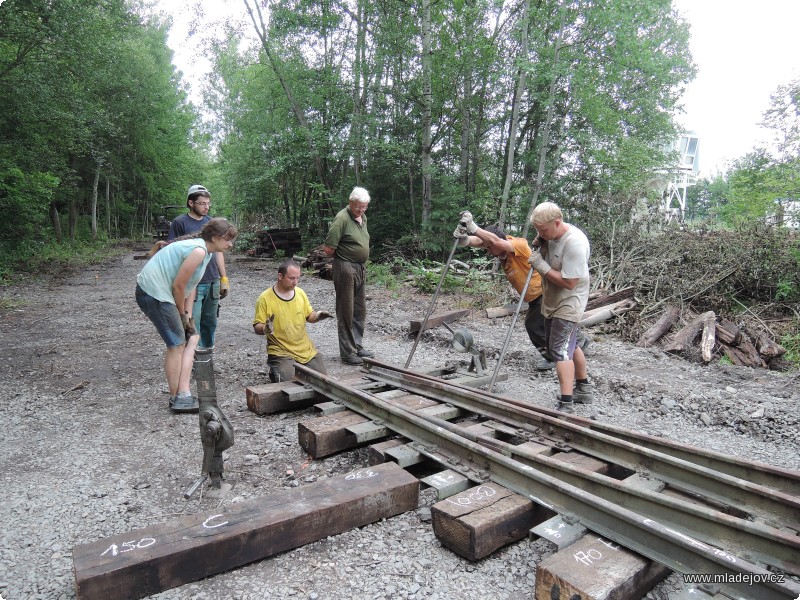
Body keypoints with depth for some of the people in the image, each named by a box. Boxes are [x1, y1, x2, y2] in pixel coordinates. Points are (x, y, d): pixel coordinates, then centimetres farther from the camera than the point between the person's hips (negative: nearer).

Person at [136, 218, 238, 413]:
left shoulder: (206, 252, 11)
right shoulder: (198, 251, -21)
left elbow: (191, 286, 11)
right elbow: (178, 285, -19)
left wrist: (187, 315, 4)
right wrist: (183, 314, -6)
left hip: (159, 293, 10)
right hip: (154, 293, -10)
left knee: (190, 339, 8)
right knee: (177, 345, -4)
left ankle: (183, 395, 8)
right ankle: (177, 399, 9)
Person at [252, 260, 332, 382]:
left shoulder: (300, 292, 3)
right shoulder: (265, 298, -12)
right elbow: (257, 327, -8)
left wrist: (318, 315, -8)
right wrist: (265, 329, -30)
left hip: (306, 350, 5)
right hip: (281, 352, -5)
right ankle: (275, 373, 11)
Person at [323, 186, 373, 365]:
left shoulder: (362, 218, 12)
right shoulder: (342, 218, -15)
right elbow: (329, 249, -18)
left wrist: (361, 264, 14)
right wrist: (343, 256, -1)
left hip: (360, 268, 9)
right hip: (345, 268, -9)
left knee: (359, 311, 15)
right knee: (346, 312, -2)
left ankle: (357, 347, 27)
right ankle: (347, 353, 6)